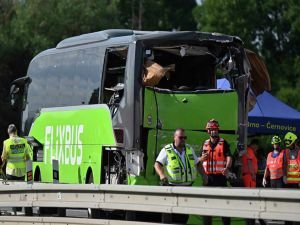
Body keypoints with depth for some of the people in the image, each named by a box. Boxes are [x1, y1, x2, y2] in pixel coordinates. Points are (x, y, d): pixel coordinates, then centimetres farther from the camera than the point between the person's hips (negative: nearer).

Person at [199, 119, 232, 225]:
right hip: (208, 176, 5)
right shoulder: (205, 144, 14)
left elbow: (229, 157, -13)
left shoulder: (223, 143, 0)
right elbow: (200, 159, 21)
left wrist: (227, 167, -32)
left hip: (220, 176, -5)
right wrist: (202, 158, -4)